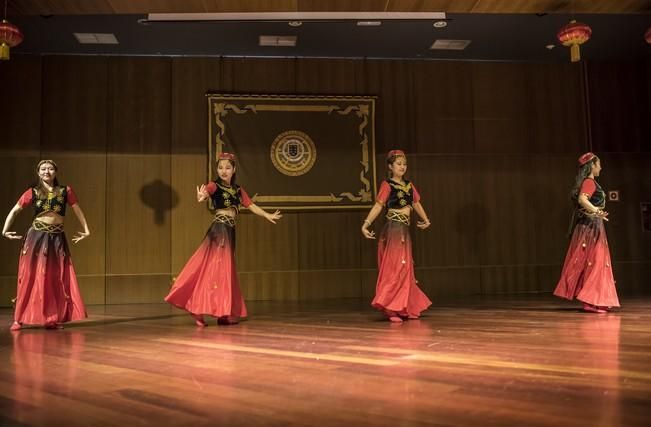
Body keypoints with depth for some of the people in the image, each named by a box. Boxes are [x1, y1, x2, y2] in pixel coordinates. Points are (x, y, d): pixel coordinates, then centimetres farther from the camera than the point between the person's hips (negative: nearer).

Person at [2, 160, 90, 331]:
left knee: (57, 278, 2)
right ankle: (19, 319, 8)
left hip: (57, 238, 1)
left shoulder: (65, 191, 3)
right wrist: (5, 230, -2)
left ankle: (53, 318, 12)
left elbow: (77, 210, 10)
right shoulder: (32, 192, 2)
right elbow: (14, 211, 8)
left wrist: (86, 230, 6)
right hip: (36, 237, -1)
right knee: (31, 277, 0)